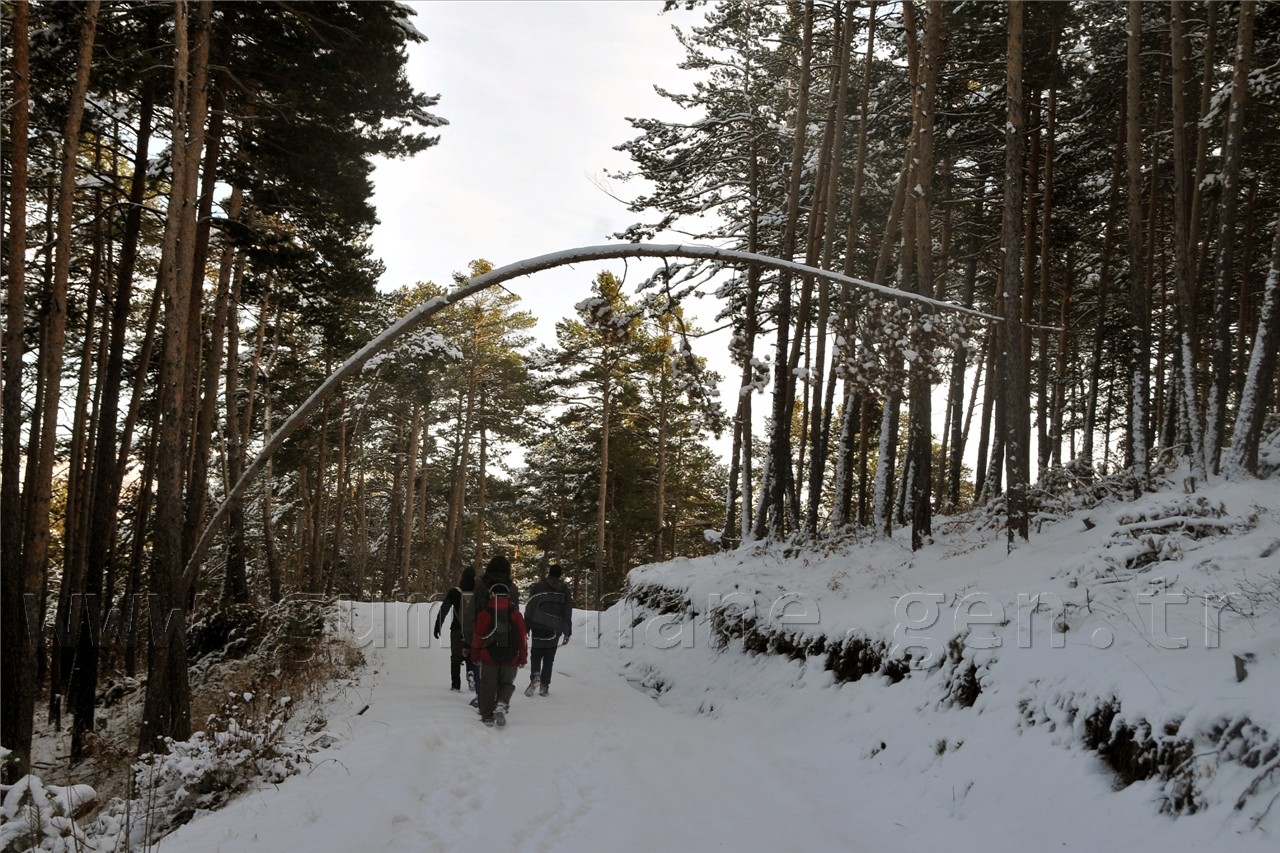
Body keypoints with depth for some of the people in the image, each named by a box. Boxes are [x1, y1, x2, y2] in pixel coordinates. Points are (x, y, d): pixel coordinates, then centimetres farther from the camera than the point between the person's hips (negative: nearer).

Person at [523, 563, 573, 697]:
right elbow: (568, 613, 7)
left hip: (539, 627, -2)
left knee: (536, 655, 9)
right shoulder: (565, 590, 8)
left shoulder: (538, 587, 0)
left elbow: (529, 609, -2)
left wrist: (525, 629, 4)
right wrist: (567, 633, 11)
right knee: (549, 658, 10)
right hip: (555, 630, 2)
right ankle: (544, 686, 5)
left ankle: (535, 676, -17)